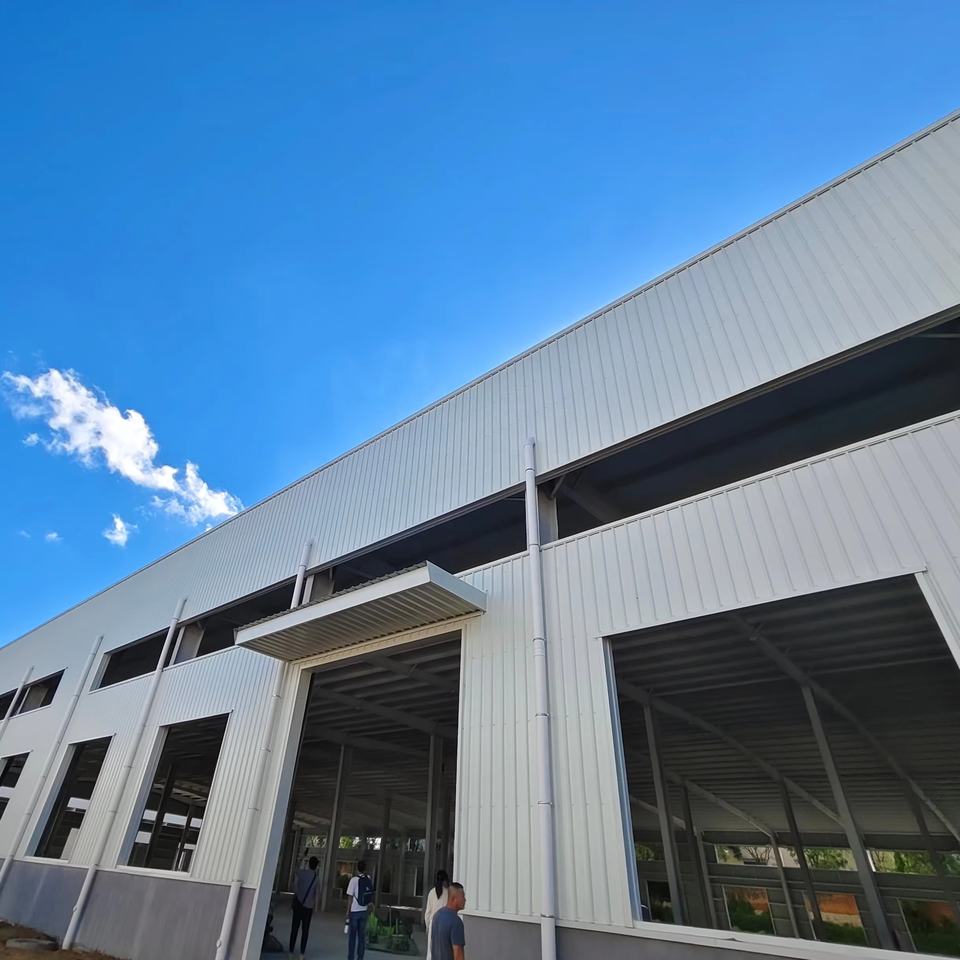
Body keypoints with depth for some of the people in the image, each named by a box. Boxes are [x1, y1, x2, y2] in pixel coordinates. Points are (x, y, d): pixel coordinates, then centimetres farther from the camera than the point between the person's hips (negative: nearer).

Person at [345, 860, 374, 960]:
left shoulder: (354, 880, -12)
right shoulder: (369, 880, 1)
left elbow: (350, 897, -10)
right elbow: (371, 896, 9)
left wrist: (348, 911, -3)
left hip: (354, 911, -3)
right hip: (364, 911, 3)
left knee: (352, 935, 7)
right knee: (362, 935, 11)